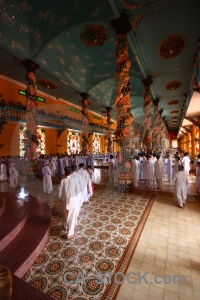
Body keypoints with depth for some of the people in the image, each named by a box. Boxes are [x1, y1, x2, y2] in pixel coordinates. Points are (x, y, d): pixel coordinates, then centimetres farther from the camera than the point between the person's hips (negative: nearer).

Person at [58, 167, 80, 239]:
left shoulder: (62, 181, -12)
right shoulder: (74, 180, -16)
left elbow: (60, 193, -7)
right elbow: (78, 191, -11)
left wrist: (62, 199, 12)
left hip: (65, 200, 3)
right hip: (73, 200, -2)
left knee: (65, 214, 27)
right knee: (72, 216, 11)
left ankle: (65, 226, 51)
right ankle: (70, 234, 20)